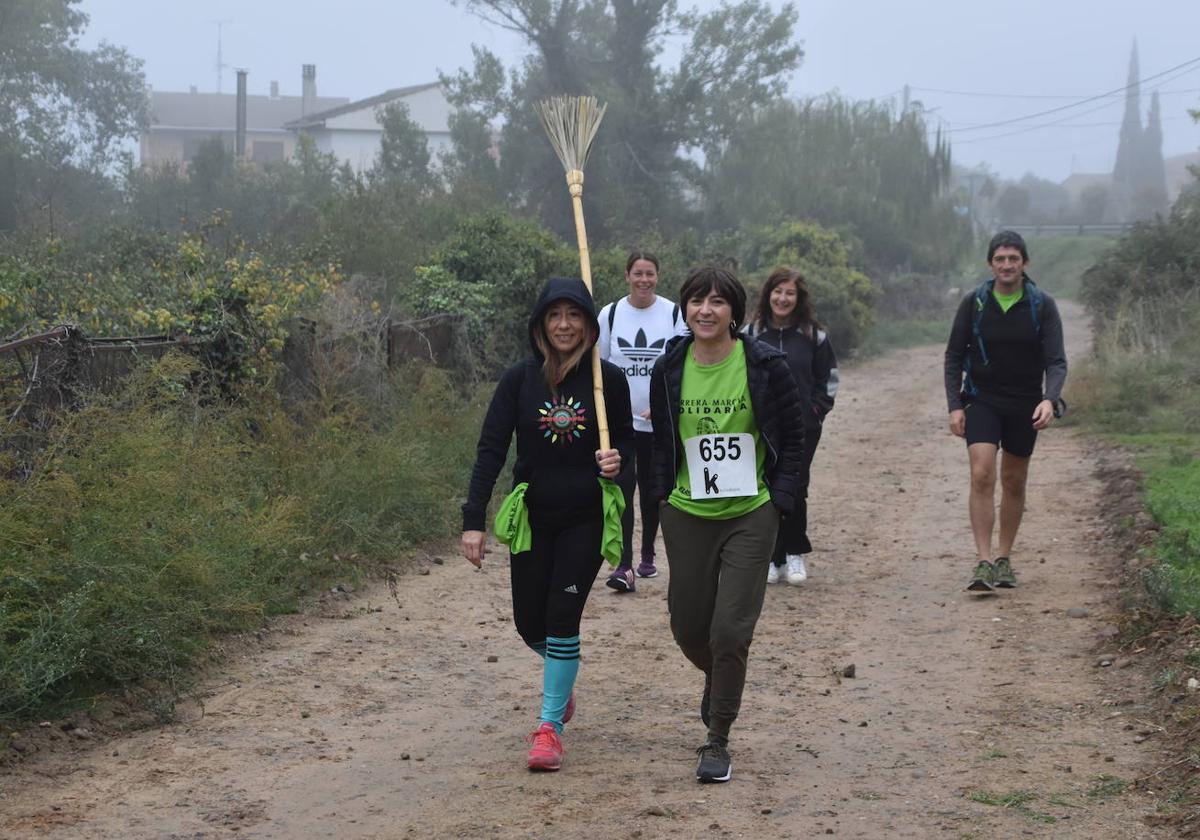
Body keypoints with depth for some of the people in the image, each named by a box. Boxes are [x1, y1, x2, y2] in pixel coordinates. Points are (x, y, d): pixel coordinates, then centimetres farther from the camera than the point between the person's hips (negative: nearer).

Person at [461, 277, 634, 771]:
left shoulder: (608, 380, -5)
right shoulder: (520, 379, -4)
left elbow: (627, 439, 8)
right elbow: (491, 449, -5)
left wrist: (617, 458, -17)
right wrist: (474, 520, -13)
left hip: (585, 518, -2)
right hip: (532, 517, 2)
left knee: (562, 616, -10)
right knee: (529, 623, 8)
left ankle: (550, 724, 2)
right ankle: (561, 675, 42)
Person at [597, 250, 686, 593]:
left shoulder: (674, 314, -2)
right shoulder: (610, 314, 1)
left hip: (660, 420, 1)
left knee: (652, 488, 12)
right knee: (622, 486, -12)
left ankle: (647, 555, 28)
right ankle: (624, 565, -15)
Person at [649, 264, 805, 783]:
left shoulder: (765, 365, -8)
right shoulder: (669, 369, -1)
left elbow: (793, 438, 1)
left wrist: (780, 501, -5)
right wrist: (664, 495, 5)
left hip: (750, 516, -3)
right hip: (687, 516, 3)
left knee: (730, 630, -10)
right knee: (688, 628, 10)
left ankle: (717, 742, 5)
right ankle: (719, 682, 45)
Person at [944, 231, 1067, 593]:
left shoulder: (1042, 305, -6)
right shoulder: (974, 303, -5)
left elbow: (1056, 361, -10)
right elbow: (954, 357, 2)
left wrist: (1050, 400, -28)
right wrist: (955, 406, -7)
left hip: (1025, 406, 1)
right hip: (982, 402, -1)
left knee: (1014, 482, 10)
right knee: (981, 475, -16)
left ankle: (1004, 558, 24)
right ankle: (983, 563, -18)